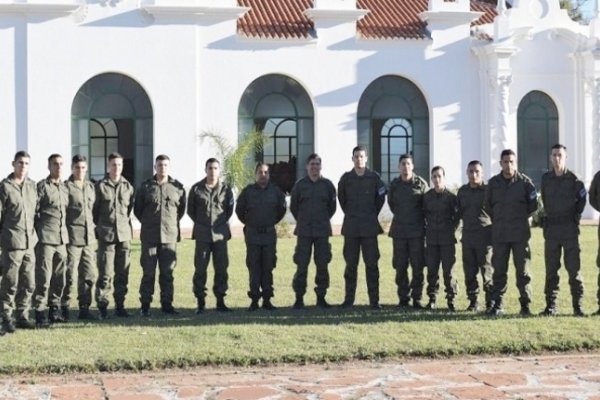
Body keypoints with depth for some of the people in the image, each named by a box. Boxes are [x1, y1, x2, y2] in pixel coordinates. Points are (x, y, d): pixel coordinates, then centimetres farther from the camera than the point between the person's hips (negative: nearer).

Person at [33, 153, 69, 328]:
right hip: (46, 239, -6)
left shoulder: (65, 187, 15)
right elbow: (33, 212, -7)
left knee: (59, 277, 10)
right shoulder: (42, 186, -4)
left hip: (62, 238, 6)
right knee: (43, 277, -5)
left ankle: (55, 309, 20)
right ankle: (39, 312, 1)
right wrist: (38, 232, -7)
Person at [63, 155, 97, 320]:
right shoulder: (65, 187, -5)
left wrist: (92, 225, 14)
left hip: (89, 238, 6)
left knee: (90, 274, 6)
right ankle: (64, 308, 8)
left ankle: (84, 308, 14)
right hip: (72, 238, -6)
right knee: (69, 275, -3)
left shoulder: (90, 186, 14)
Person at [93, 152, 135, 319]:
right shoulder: (100, 186, -2)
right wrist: (100, 226, 5)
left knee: (122, 273, 6)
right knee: (105, 274, -4)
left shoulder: (128, 187, 8)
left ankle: (120, 305, 15)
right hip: (106, 236, -3)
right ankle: (102, 307, 4)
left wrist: (126, 224, 13)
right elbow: (94, 210, 3)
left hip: (124, 235, 3)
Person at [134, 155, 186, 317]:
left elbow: (182, 209, 15)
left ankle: (167, 303, 13)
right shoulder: (146, 187, 2)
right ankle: (145, 305, 8)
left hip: (170, 236, 1)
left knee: (167, 272, 5)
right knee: (148, 272, 1)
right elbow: (137, 209, 11)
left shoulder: (177, 187, 4)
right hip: (149, 237, -1)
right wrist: (148, 223, 11)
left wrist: (172, 223, 12)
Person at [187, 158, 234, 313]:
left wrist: (222, 222, 7)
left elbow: (230, 209, 12)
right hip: (202, 234, -1)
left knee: (221, 268, 3)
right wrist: (200, 222, 7)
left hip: (220, 234, 1)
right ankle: (200, 302, 8)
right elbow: (190, 210, 10)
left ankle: (220, 301, 11)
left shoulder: (226, 189, 3)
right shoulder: (196, 188, 2)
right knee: (200, 268, 1)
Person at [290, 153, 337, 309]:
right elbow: (293, 206, 10)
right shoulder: (300, 185, 1)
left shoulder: (327, 185, 3)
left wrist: (323, 219, 12)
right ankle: (299, 297, 4)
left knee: (322, 264, 3)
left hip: (322, 230, 1)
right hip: (304, 231, -1)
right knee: (301, 265, -3)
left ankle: (321, 297, 12)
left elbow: (332, 206, 12)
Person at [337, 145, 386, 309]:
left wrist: (372, 215, 10)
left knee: (371, 263, -1)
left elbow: (381, 197, 9)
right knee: (350, 264, 6)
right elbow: (341, 198, 16)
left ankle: (374, 300, 4)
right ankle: (349, 298, 14)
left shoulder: (374, 177, -1)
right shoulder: (346, 178, 2)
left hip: (369, 227, -1)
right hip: (350, 227, 1)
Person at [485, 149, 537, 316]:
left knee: (523, 270, 2)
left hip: (520, 234, -2)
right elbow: (488, 205, 14)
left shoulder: (525, 181, -2)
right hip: (499, 234, 2)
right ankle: (497, 304, 10)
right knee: (499, 270, 4)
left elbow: (533, 205, 6)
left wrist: (520, 218, 9)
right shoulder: (493, 183, 4)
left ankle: (525, 304, 9)